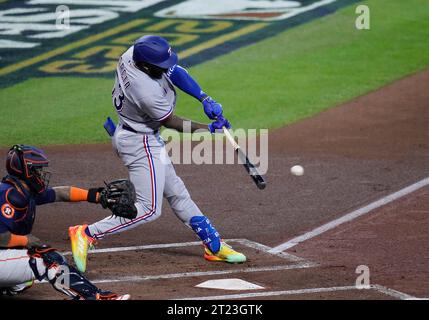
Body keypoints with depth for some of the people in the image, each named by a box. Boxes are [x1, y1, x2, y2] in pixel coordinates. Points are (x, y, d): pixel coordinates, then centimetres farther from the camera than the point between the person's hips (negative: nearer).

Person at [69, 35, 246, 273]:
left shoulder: (132, 54, -13)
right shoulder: (148, 93, -34)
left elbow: (175, 71, 0)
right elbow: (170, 122, -16)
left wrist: (204, 99, -7)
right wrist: (207, 129, -4)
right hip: (140, 143, -10)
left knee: (176, 193, 17)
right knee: (149, 209, -7)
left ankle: (214, 246, 27)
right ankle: (86, 234, -7)